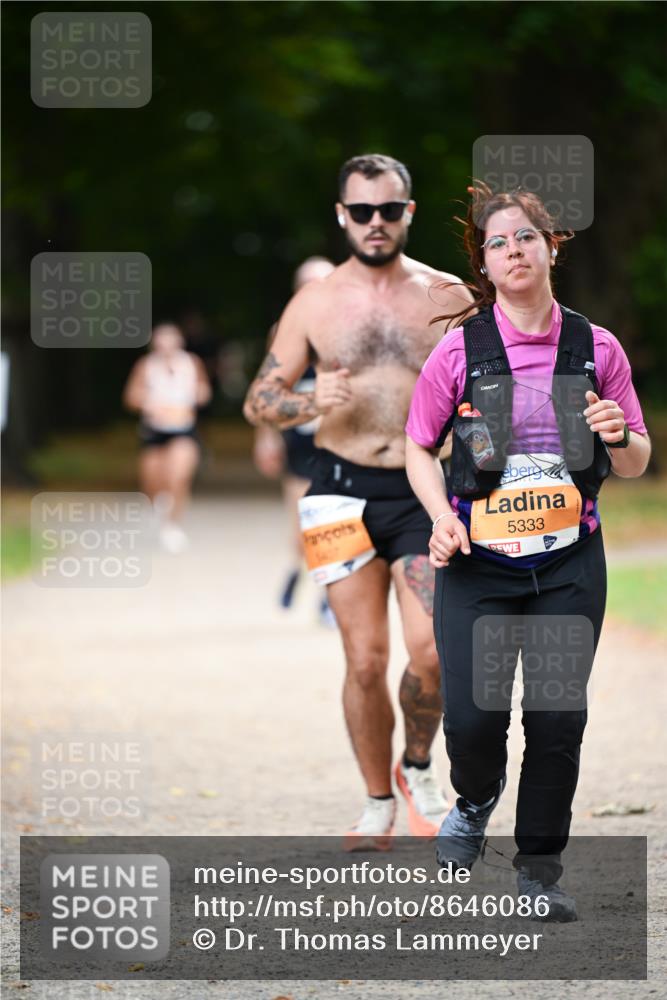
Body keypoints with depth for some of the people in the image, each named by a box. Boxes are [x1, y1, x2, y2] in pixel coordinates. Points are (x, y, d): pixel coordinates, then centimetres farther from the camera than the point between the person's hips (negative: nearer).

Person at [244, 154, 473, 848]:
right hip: (344, 490, 1)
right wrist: (312, 402, -13)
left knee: (431, 651, -15)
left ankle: (419, 768, 13)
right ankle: (378, 805, 15)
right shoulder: (315, 303, 5)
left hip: (424, 490, 0)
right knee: (365, 660, -1)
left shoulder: (447, 297, 5)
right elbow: (258, 402, 6)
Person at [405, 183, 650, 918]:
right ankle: (476, 799, 26)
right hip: (478, 562, -1)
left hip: (569, 563, 1)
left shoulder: (596, 348, 4)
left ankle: (540, 865, 14)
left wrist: (620, 438, -13)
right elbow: (419, 448, 7)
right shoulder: (460, 349, -1)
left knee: (558, 718, -3)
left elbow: (636, 465, 11)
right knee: (471, 715, -9)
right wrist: (442, 518, -9)